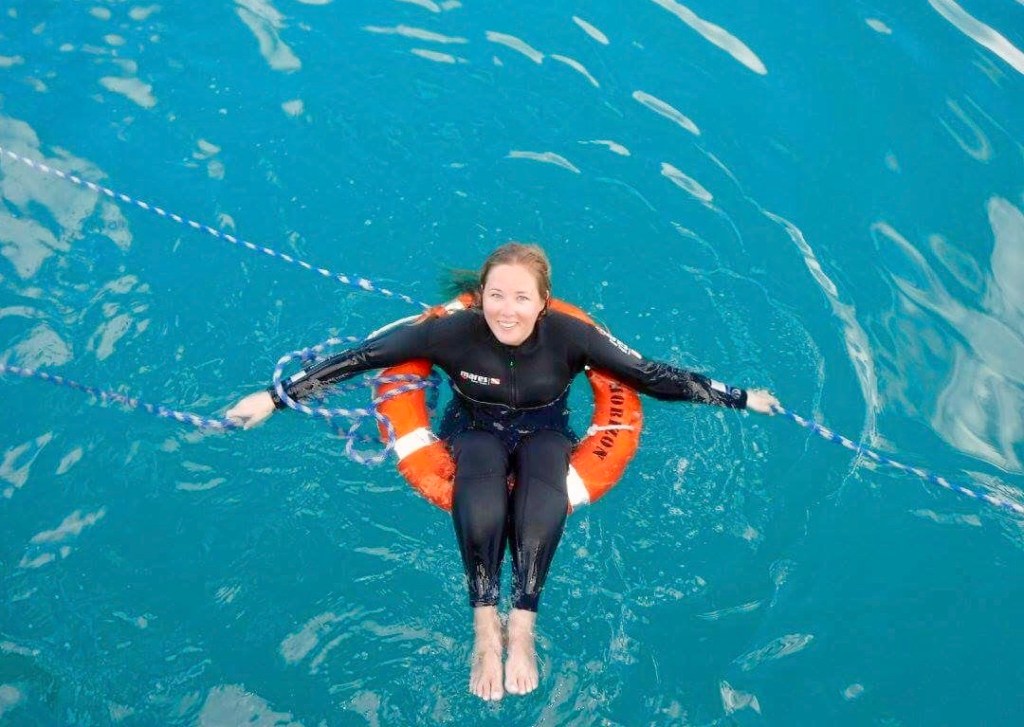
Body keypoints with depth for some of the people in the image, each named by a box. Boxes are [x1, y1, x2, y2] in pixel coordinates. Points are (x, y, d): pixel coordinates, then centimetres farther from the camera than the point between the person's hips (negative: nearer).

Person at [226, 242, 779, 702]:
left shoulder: (569, 335, -23)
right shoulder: (454, 331, -25)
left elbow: (651, 375, -16)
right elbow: (362, 357, -20)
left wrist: (740, 398, -14)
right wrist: (276, 397, -20)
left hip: (543, 432, 1)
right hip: (476, 430, 0)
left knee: (544, 496, -35)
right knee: (480, 490, -36)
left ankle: (521, 629, -27)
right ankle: (485, 630, -27)